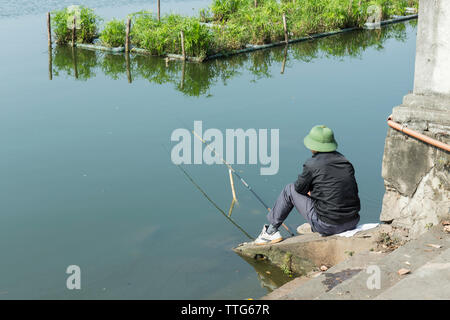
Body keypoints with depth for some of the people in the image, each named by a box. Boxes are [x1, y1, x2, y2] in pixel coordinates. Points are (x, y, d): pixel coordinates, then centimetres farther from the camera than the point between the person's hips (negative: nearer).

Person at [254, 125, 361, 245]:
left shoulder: (312, 164, -10)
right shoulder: (346, 162, 7)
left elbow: (300, 188, 2)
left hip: (327, 225, -6)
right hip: (352, 223, 6)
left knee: (290, 190, 11)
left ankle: (271, 231, 22)